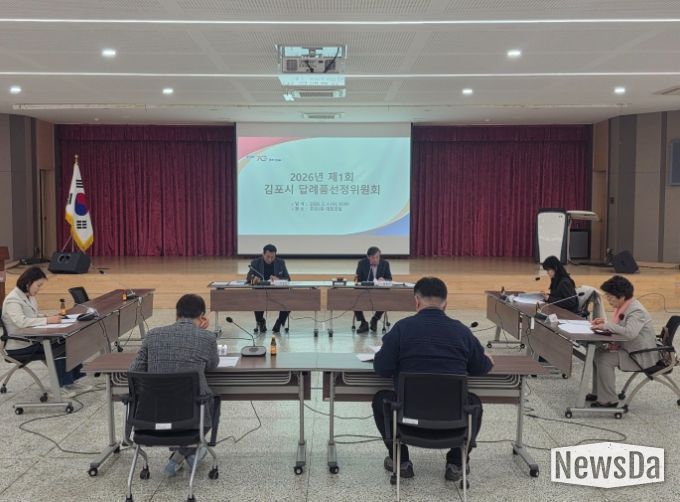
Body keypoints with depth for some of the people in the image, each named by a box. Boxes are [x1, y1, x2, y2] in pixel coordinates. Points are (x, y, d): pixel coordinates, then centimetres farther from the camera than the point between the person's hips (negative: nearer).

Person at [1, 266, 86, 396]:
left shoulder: (30, 296, 10)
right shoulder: (12, 300, -17)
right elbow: (21, 322, -31)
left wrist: (49, 317, -1)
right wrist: (47, 320, -31)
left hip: (32, 341, 8)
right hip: (19, 347, -8)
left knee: (67, 344, -9)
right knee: (58, 351, -23)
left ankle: (69, 383, -4)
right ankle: (64, 386, -10)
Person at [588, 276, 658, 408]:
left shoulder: (636, 311, -23)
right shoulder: (623, 307, 7)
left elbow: (630, 332, -38)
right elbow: (618, 328, 18)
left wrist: (606, 325, -29)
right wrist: (604, 323, -2)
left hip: (641, 356, -10)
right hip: (628, 349, 10)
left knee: (605, 359, -22)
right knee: (597, 353, 3)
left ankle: (608, 400, -12)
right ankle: (599, 392, 13)